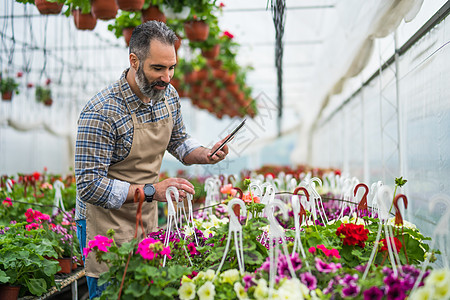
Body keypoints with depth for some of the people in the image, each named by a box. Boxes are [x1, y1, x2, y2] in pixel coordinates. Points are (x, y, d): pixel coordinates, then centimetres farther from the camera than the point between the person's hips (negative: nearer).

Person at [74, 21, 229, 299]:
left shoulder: (168, 95, -3)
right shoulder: (101, 112, -26)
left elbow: (178, 140, 15)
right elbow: (90, 186, -26)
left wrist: (206, 155, -6)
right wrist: (152, 191, -31)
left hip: (148, 220, 7)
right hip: (107, 225, -6)